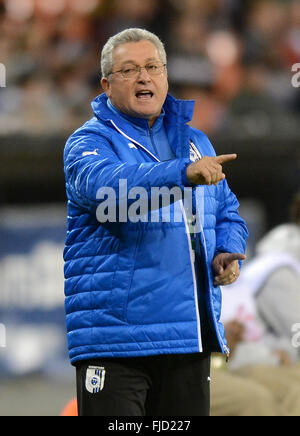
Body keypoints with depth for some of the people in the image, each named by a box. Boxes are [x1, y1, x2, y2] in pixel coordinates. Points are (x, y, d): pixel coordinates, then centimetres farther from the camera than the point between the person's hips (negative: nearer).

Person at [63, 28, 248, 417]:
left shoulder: (196, 142, 18)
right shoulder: (90, 141, -3)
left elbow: (227, 214, 26)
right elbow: (102, 182, -26)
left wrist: (228, 253, 1)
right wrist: (185, 173, -40)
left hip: (190, 336, 6)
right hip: (114, 336, -6)